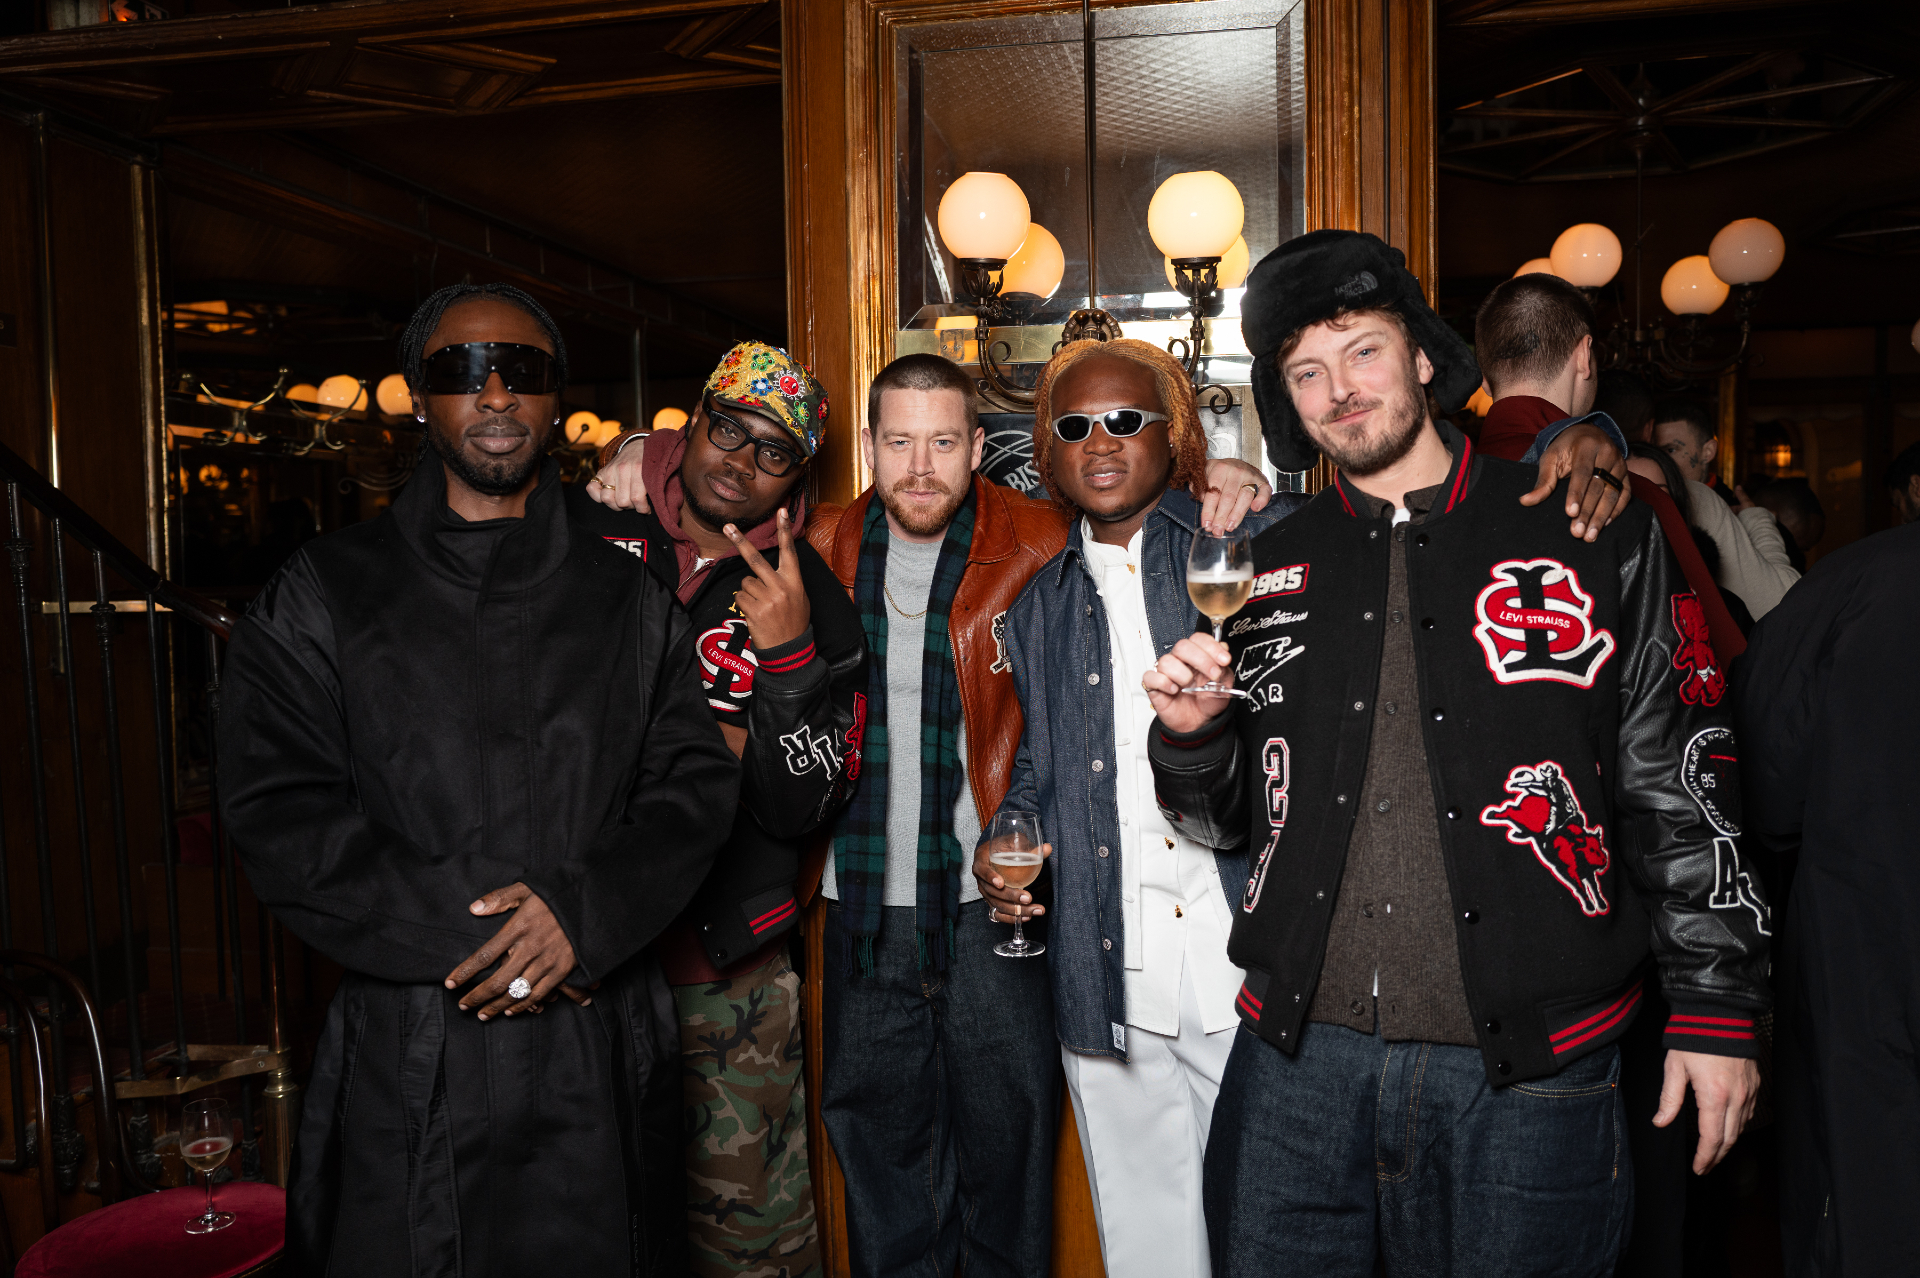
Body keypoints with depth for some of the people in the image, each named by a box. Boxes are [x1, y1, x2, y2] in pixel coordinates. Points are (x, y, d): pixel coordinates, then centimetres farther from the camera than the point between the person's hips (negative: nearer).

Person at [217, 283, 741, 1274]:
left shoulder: (627, 600, 8)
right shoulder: (324, 595, 3)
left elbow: (694, 784, 2)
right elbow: (278, 814, -5)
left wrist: (586, 909, -15)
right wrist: (465, 932, -14)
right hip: (407, 1057, -1)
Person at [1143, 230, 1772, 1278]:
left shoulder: (1598, 538, 1)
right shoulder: (1269, 568, 8)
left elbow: (1682, 789, 2)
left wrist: (1717, 1011, -1)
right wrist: (1190, 734, -8)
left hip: (1528, 1070, -2)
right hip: (1299, 1053, 2)